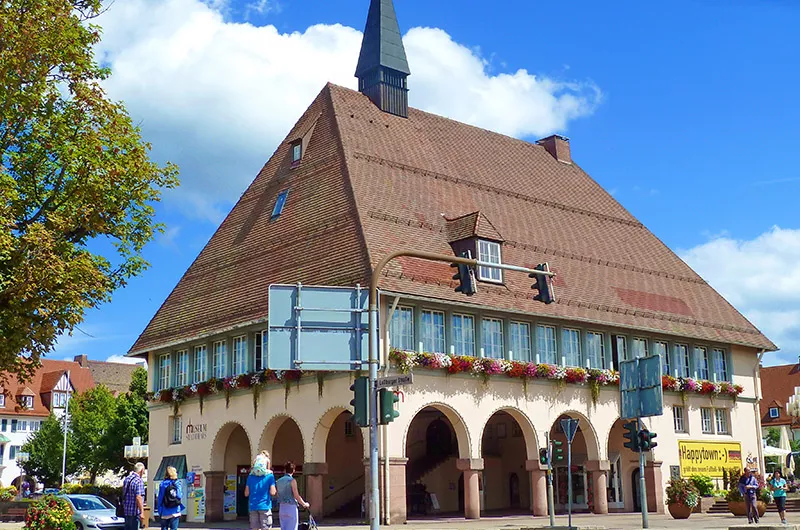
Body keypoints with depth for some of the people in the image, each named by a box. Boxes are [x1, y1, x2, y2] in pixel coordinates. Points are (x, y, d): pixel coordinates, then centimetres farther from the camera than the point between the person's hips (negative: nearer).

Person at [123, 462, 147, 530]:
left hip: (126, 511, 8)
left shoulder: (126, 479, 10)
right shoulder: (139, 481, -17)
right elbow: (138, 497, -24)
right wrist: (142, 512, -22)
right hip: (135, 512, -8)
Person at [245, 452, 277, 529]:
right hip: (265, 506, -3)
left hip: (253, 507, 3)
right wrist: (276, 491, 11)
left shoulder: (251, 476, 7)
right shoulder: (269, 476, -3)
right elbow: (272, 492, -9)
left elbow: (246, 493, 6)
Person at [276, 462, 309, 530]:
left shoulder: (279, 481, 9)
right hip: (291, 507, -6)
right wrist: (304, 504, 1)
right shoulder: (292, 480, -10)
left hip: (282, 507, 6)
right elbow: (296, 496, -13)